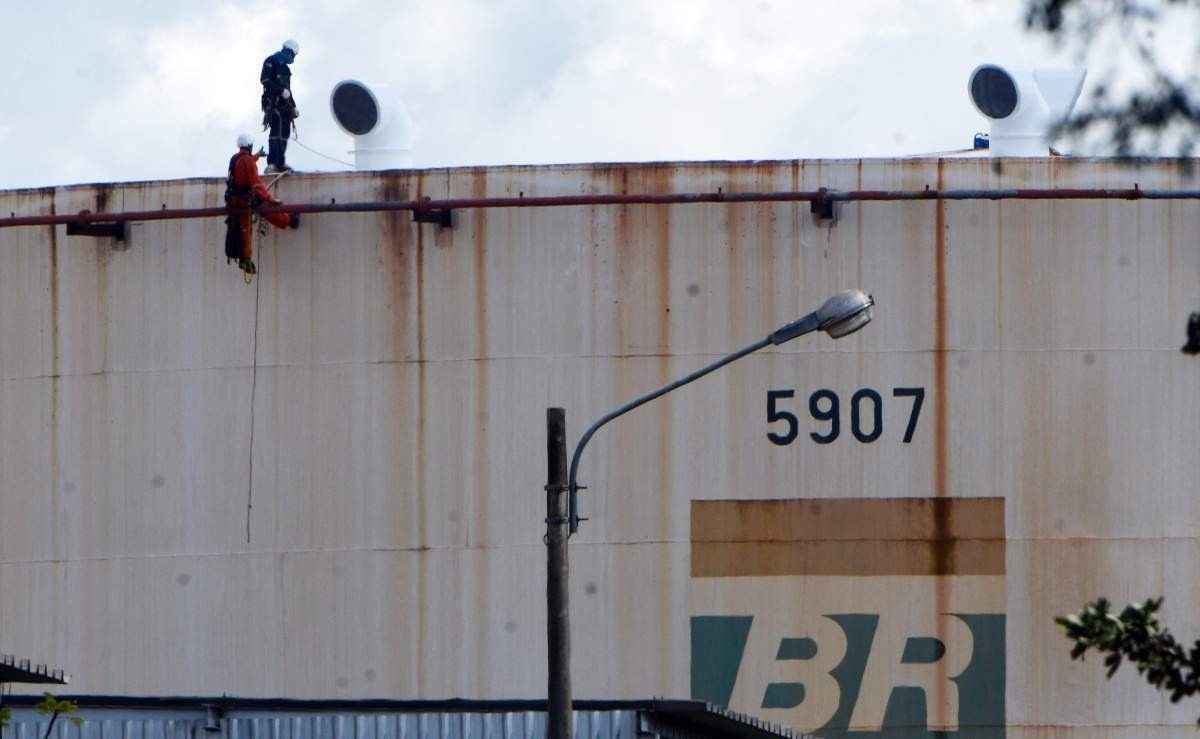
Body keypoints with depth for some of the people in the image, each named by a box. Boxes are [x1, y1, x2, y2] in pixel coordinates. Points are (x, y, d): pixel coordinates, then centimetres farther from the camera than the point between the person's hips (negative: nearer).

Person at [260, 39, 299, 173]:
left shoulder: (285, 68, 24)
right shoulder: (271, 62, -2)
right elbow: (265, 80, -15)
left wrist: (293, 107, 24)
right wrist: (281, 91, -18)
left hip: (284, 105, 9)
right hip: (274, 103, -9)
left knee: (285, 133, 6)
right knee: (276, 132, -18)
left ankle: (280, 163, 9)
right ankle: (272, 164, -24)